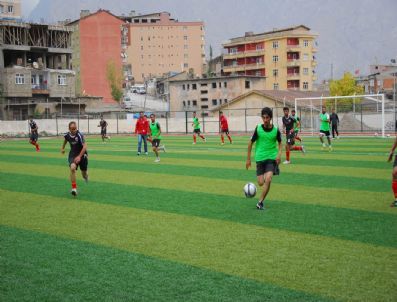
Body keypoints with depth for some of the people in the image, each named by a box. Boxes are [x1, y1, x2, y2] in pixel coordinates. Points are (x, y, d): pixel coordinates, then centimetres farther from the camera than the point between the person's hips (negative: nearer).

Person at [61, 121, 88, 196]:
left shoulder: (79, 135, -24)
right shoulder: (67, 135, -9)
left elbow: (84, 146, -28)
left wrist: (79, 156, -35)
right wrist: (62, 148, 27)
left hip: (82, 154, -2)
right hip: (73, 154, 2)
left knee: (84, 173, 10)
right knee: (72, 168, -26)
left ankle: (85, 175, 52)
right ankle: (74, 188, -21)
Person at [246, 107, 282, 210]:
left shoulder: (276, 130, -6)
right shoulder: (258, 128, -7)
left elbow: (280, 143, 11)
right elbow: (251, 142, 3)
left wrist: (279, 154, -6)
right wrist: (248, 159, 4)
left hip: (272, 158, -1)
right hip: (260, 158, 1)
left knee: (268, 179, -20)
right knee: (261, 183, -2)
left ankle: (260, 202, -8)